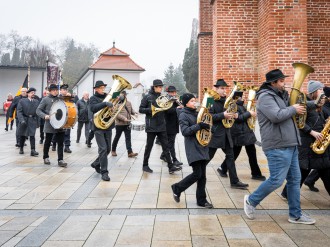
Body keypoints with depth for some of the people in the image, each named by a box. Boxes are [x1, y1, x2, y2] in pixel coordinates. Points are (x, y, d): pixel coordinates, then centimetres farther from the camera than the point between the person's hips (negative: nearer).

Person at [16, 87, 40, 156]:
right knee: (22, 135, 12)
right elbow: (19, 111, -7)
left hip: (33, 120, 0)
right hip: (24, 120, 0)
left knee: (32, 135, -8)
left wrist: (38, 122, 6)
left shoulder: (37, 101, 6)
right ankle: (21, 148, 30)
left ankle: (33, 150, -11)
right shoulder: (22, 101, -1)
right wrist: (22, 120, -20)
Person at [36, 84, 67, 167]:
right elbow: (38, 110, -5)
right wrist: (44, 116, -23)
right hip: (49, 125, -3)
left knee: (60, 142, -3)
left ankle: (60, 160, -2)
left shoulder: (60, 99, 11)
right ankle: (46, 157, 29)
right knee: (48, 142, 10)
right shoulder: (45, 99, -1)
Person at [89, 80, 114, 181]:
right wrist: (105, 104, -35)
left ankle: (96, 164, 34)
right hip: (98, 126, -6)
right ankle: (104, 172, -4)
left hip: (108, 126, 6)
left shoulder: (107, 97, 12)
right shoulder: (93, 98, -2)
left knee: (108, 149, 12)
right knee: (103, 149, -11)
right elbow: (93, 108, -23)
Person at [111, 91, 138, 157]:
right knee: (117, 137, 10)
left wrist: (134, 113, -3)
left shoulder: (129, 102, 8)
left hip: (127, 124, 4)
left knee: (128, 138, 0)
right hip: (119, 124, -4)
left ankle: (130, 152, -1)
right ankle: (113, 150, 29)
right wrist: (123, 118, -26)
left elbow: (131, 110, 19)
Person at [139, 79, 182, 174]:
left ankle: (171, 166, 2)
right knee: (149, 146, 5)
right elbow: (140, 109, -5)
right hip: (151, 126, -4)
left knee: (165, 146, 2)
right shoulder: (147, 97, -4)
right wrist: (150, 110, -21)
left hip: (162, 126, 4)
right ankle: (145, 165, 19)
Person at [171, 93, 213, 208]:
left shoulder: (197, 113, 16)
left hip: (202, 147, 7)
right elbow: (185, 131, -19)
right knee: (197, 174, -11)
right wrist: (199, 126, -24)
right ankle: (177, 188, 10)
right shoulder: (183, 115, -7)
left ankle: (201, 200, 15)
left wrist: (206, 125, 7)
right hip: (193, 148, -7)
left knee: (202, 175, 7)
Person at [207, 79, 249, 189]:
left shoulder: (225, 100, 10)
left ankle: (234, 181, 12)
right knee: (208, 156, 4)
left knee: (230, 156, 6)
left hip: (225, 133, 7)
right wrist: (223, 115, -28)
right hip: (214, 133, -7)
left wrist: (233, 115, 0)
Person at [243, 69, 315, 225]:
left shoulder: (279, 95, 18)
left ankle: (295, 215, 20)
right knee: (276, 180, -6)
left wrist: (298, 106, 7)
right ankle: (251, 201, 14)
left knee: (295, 179, 11)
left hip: (289, 145, 10)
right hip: (278, 146, -10)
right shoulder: (265, 97, -13)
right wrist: (293, 109, -11)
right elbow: (276, 116, -26)